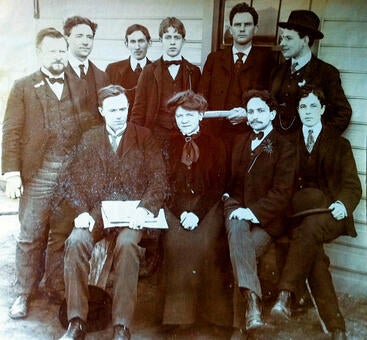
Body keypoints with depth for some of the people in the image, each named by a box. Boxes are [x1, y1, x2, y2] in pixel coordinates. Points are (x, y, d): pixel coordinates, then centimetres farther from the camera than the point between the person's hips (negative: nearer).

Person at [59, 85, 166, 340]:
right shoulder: (89, 139, 15)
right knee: (76, 241, -28)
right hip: (97, 209, 2)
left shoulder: (143, 137, 9)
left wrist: (145, 208, -16)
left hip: (132, 211, -2)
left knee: (127, 244, -34)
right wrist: (81, 211, -8)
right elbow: (76, 178, 9)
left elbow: (158, 178, 1)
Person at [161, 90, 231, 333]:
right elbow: (166, 184, 8)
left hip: (208, 206, -1)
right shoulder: (169, 145, 16)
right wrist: (181, 212, -9)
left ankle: (212, 311, -12)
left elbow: (218, 186, 3)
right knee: (175, 241, -23)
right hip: (176, 207, 1)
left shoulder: (215, 145, 11)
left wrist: (197, 213, -11)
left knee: (204, 242, -25)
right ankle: (179, 312, -16)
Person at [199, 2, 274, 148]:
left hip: (249, 135, -1)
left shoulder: (265, 59, 7)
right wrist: (205, 131, -7)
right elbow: (202, 97, 8)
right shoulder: (214, 58, 13)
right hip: (214, 134, 2)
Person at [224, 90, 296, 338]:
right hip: (237, 207, 3)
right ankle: (252, 300, -47)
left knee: (242, 252, -29)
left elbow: (282, 192, -7)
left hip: (266, 218, -3)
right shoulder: (239, 142, 21)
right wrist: (228, 197, 2)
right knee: (236, 226, -33)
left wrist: (254, 211, -19)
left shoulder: (284, 148, 3)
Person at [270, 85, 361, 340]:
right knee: (313, 253, -27)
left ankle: (285, 295, -40)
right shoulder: (290, 144, 20)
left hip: (330, 215, -1)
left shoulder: (339, 144, 16)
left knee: (310, 226, -36)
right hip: (300, 213, 1)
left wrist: (343, 203, -15)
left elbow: (352, 185, 6)